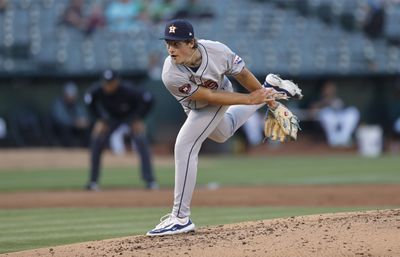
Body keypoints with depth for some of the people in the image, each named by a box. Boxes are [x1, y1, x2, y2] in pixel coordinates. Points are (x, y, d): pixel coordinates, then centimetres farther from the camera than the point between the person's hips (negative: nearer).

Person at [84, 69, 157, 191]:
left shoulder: (127, 90, -39)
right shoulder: (97, 90, -30)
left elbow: (147, 99, -25)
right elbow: (89, 100, -6)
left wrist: (138, 119, -22)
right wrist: (100, 120, -9)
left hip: (131, 116, -3)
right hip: (112, 116, 3)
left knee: (141, 142, -22)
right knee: (96, 142, -13)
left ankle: (150, 180, -16)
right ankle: (93, 181, -1)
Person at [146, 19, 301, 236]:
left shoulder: (217, 51, -35)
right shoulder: (171, 75, -37)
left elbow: (242, 74, -15)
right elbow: (208, 96, -29)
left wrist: (268, 101, -3)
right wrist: (251, 100, -27)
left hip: (222, 94, -3)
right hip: (196, 108, 3)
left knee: (185, 147, -20)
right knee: (222, 133, 32)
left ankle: (181, 217, -17)